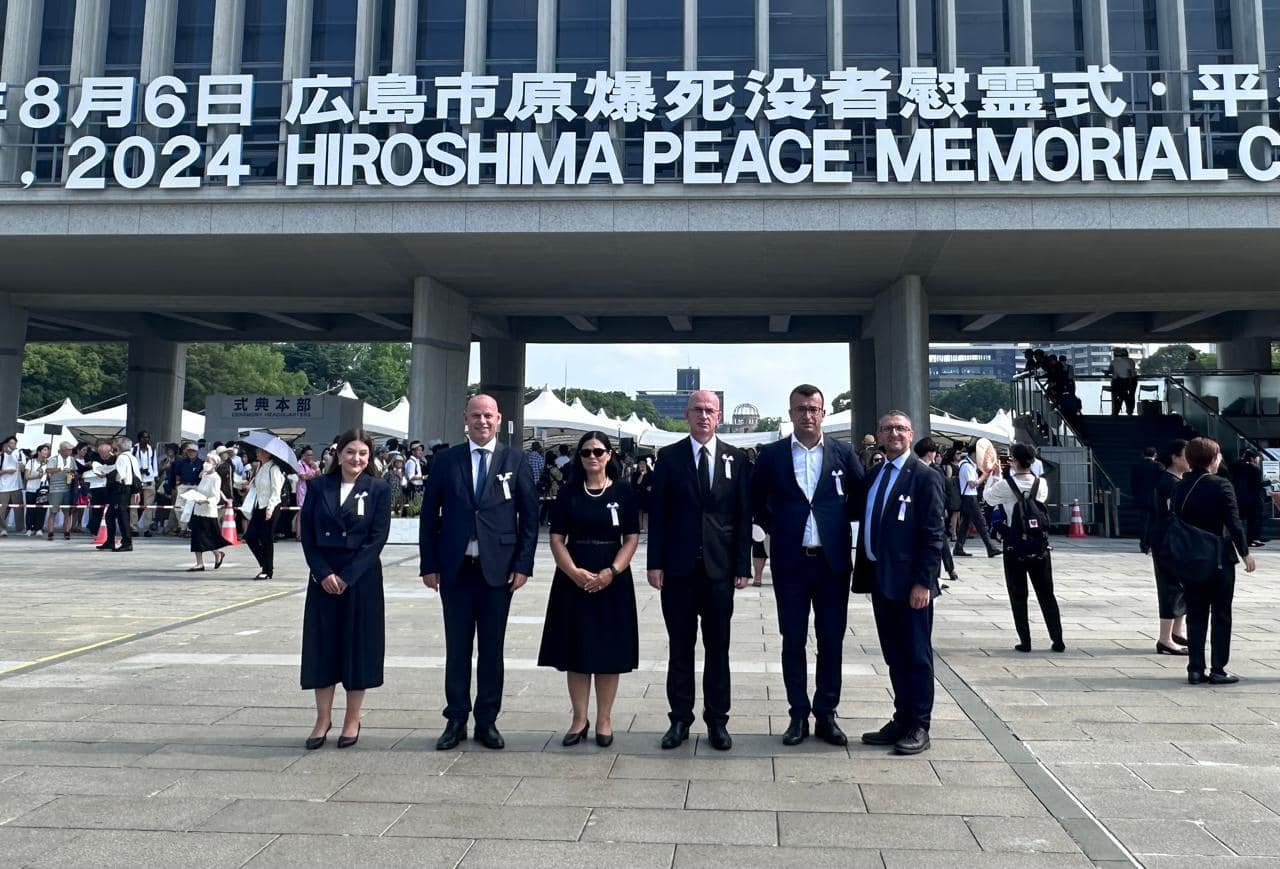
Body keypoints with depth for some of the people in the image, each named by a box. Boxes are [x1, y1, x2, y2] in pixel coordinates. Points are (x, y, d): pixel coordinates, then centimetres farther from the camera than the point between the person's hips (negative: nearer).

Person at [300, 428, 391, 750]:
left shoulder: (378, 489, -2)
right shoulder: (318, 486, 4)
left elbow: (378, 538, -7)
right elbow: (307, 533, 1)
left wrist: (347, 576, -13)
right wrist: (323, 573, -10)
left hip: (361, 577, -2)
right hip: (323, 576, 2)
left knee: (358, 645, 3)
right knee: (321, 645, 5)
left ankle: (352, 719, 16)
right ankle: (323, 719, 17)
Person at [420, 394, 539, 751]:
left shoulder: (515, 461, 2)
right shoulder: (445, 460, 4)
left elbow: (529, 516, 2)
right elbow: (429, 515, 6)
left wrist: (522, 564, -5)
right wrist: (429, 565, 0)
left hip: (497, 569, -1)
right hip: (455, 569, 1)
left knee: (492, 649, 8)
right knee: (457, 648, 8)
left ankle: (487, 721, 19)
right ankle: (456, 720, 20)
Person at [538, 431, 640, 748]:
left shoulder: (623, 492, 2)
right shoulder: (568, 492, 4)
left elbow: (632, 538, -1)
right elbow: (557, 538, 1)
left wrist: (611, 572, -15)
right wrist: (575, 572, -14)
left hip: (612, 580, -1)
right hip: (573, 580, 1)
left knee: (608, 650, 4)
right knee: (576, 650, 4)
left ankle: (604, 719, 15)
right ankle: (579, 719, 15)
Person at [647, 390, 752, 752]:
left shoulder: (736, 459, 4)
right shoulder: (669, 457, 2)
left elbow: (744, 516, 3)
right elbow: (657, 513, 1)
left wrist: (743, 566, -2)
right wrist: (655, 563, -5)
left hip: (719, 567, 0)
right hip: (678, 566, 0)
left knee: (718, 648, 8)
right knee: (680, 648, 8)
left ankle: (717, 721, 19)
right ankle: (680, 719, 18)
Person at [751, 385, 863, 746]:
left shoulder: (842, 453, 2)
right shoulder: (772, 455, 1)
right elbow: (755, 501, 13)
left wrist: (841, 527, 5)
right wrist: (774, 529, 5)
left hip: (833, 561, 1)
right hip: (790, 562, 0)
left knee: (832, 641, 7)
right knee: (793, 641, 6)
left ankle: (826, 715, 19)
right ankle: (798, 715, 17)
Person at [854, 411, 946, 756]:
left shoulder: (925, 477, -8)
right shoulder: (873, 477, 13)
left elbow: (933, 534, -12)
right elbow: (859, 514, 17)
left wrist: (923, 581, -17)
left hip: (910, 582, -6)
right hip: (879, 578, 6)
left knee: (916, 655, 4)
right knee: (894, 655, 14)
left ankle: (919, 727, 14)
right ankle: (901, 720, 24)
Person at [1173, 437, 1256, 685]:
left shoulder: (1180, 488, 0)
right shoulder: (1221, 486, -12)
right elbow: (1234, 523, -12)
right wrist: (1245, 552, -1)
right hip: (1220, 559, -4)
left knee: (1195, 616, 9)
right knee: (1221, 616, 5)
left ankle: (1195, 669, 9)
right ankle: (1217, 670, 7)